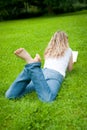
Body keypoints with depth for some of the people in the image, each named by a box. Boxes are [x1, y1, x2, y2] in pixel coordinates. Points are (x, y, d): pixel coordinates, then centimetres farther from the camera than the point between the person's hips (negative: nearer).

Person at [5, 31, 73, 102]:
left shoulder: (49, 49, 34)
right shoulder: (68, 50, 26)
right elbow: (70, 69, 34)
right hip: (56, 74, -3)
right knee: (48, 98, -34)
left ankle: (32, 63, -32)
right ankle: (33, 64, -40)